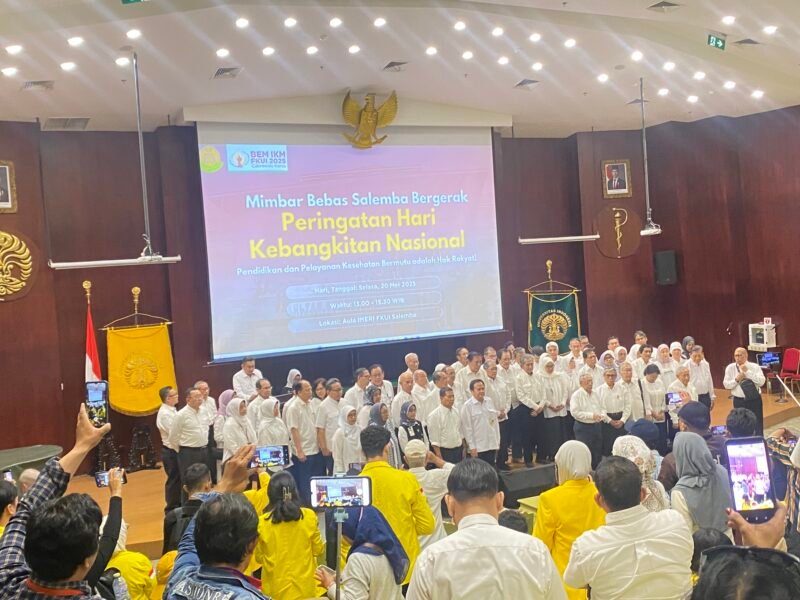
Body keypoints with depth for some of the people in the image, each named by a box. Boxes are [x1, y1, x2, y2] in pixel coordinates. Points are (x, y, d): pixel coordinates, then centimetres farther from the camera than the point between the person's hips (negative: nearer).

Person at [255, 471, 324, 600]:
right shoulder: (309, 516, -12)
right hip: (304, 587, 0)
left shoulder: (262, 522, -13)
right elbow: (318, 550, 1)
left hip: (275, 590, 0)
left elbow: (259, 558, 0)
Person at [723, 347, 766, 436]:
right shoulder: (730, 368, 0)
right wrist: (736, 379, -16)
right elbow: (726, 384, 0)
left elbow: (762, 381, -16)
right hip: (739, 401, 1)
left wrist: (748, 372, -21)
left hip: (754, 399, -1)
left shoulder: (755, 367, -4)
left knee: (757, 425, 6)